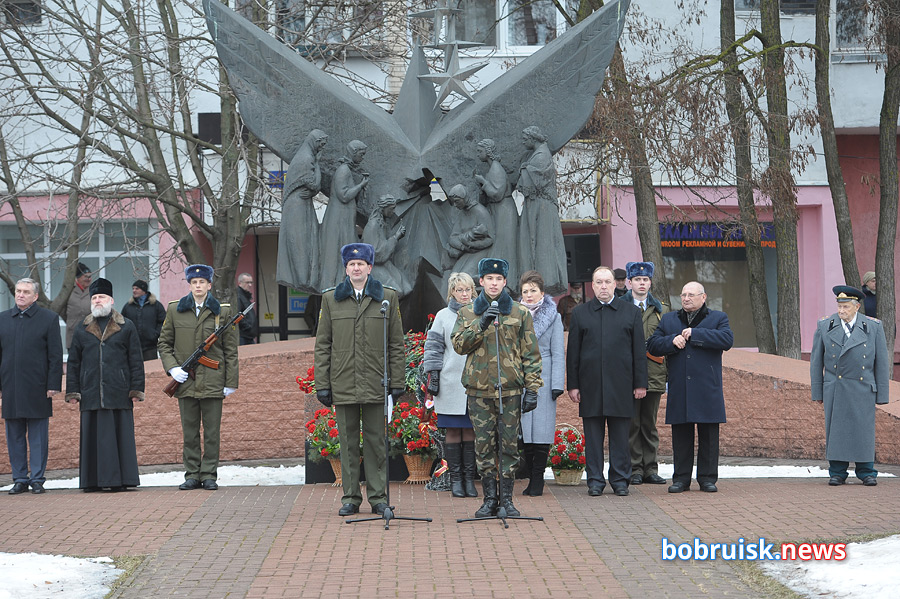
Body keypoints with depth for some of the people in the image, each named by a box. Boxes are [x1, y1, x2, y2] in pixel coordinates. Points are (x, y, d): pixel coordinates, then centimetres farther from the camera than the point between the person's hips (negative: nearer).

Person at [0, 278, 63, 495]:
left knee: (38, 437, 1)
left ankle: (37, 479, 6)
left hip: (37, 388, -3)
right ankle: (20, 479, 15)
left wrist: (53, 385, -8)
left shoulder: (49, 318, 1)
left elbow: (56, 355, -1)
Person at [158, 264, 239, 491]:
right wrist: (172, 368, -5)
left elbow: (231, 350, 4)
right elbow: (164, 343, 11)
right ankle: (192, 475, 12)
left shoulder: (222, 311, 3)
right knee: (189, 431, 6)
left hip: (213, 382, -1)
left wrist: (231, 382, -1)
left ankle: (209, 475, 8)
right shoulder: (174, 310, 6)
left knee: (212, 431, 1)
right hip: (186, 381, 1)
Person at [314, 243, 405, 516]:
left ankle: (378, 497, 10)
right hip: (343, 384, 1)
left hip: (375, 384, -1)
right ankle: (350, 497, 13)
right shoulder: (330, 299, 7)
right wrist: (322, 384, 2)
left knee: (376, 440, 3)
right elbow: (322, 346, 7)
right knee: (348, 441, 5)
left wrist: (397, 382, 0)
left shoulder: (387, 297, 5)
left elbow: (396, 344, 6)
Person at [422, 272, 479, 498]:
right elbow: (433, 347, 5)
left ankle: (469, 479, 8)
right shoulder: (443, 316, 6)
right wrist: (432, 374, -2)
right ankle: (455, 479, 6)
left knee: (471, 430, 2)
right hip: (451, 384, -1)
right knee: (453, 431, 0)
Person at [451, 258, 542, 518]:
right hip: (479, 390, 1)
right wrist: (480, 325, -16)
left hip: (510, 389, -1)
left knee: (510, 444, 0)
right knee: (484, 445, 2)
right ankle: (490, 499, 9)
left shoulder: (520, 313, 6)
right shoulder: (467, 313, 10)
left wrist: (532, 389, -1)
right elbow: (459, 344, -3)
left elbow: (530, 353, 5)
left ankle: (507, 498, 8)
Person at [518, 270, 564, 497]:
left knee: (542, 429, -5)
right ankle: (531, 478, 7)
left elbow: (558, 353, 2)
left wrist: (557, 384, -6)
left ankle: (538, 479, 0)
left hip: (543, 379, -2)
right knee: (524, 429, 0)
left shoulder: (553, 317, 5)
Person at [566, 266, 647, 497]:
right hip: (590, 385, 0)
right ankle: (595, 480, 10)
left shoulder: (631, 312, 8)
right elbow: (572, 352, 7)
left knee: (620, 434, 3)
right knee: (593, 434, 3)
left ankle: (620, 479, 11)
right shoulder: (580, 313, 8)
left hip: (621, 383, 0)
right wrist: (573, 385, 1)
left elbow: (639, 350, 6)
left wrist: (640, 383, 1)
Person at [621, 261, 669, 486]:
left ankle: (650, 469, 11)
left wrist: (668, 375, 8)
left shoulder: (661, 310, 13)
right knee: (631, 423, -1)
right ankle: (635, 469, 5)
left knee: (650, 424, 7)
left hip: (653, 375, 3)